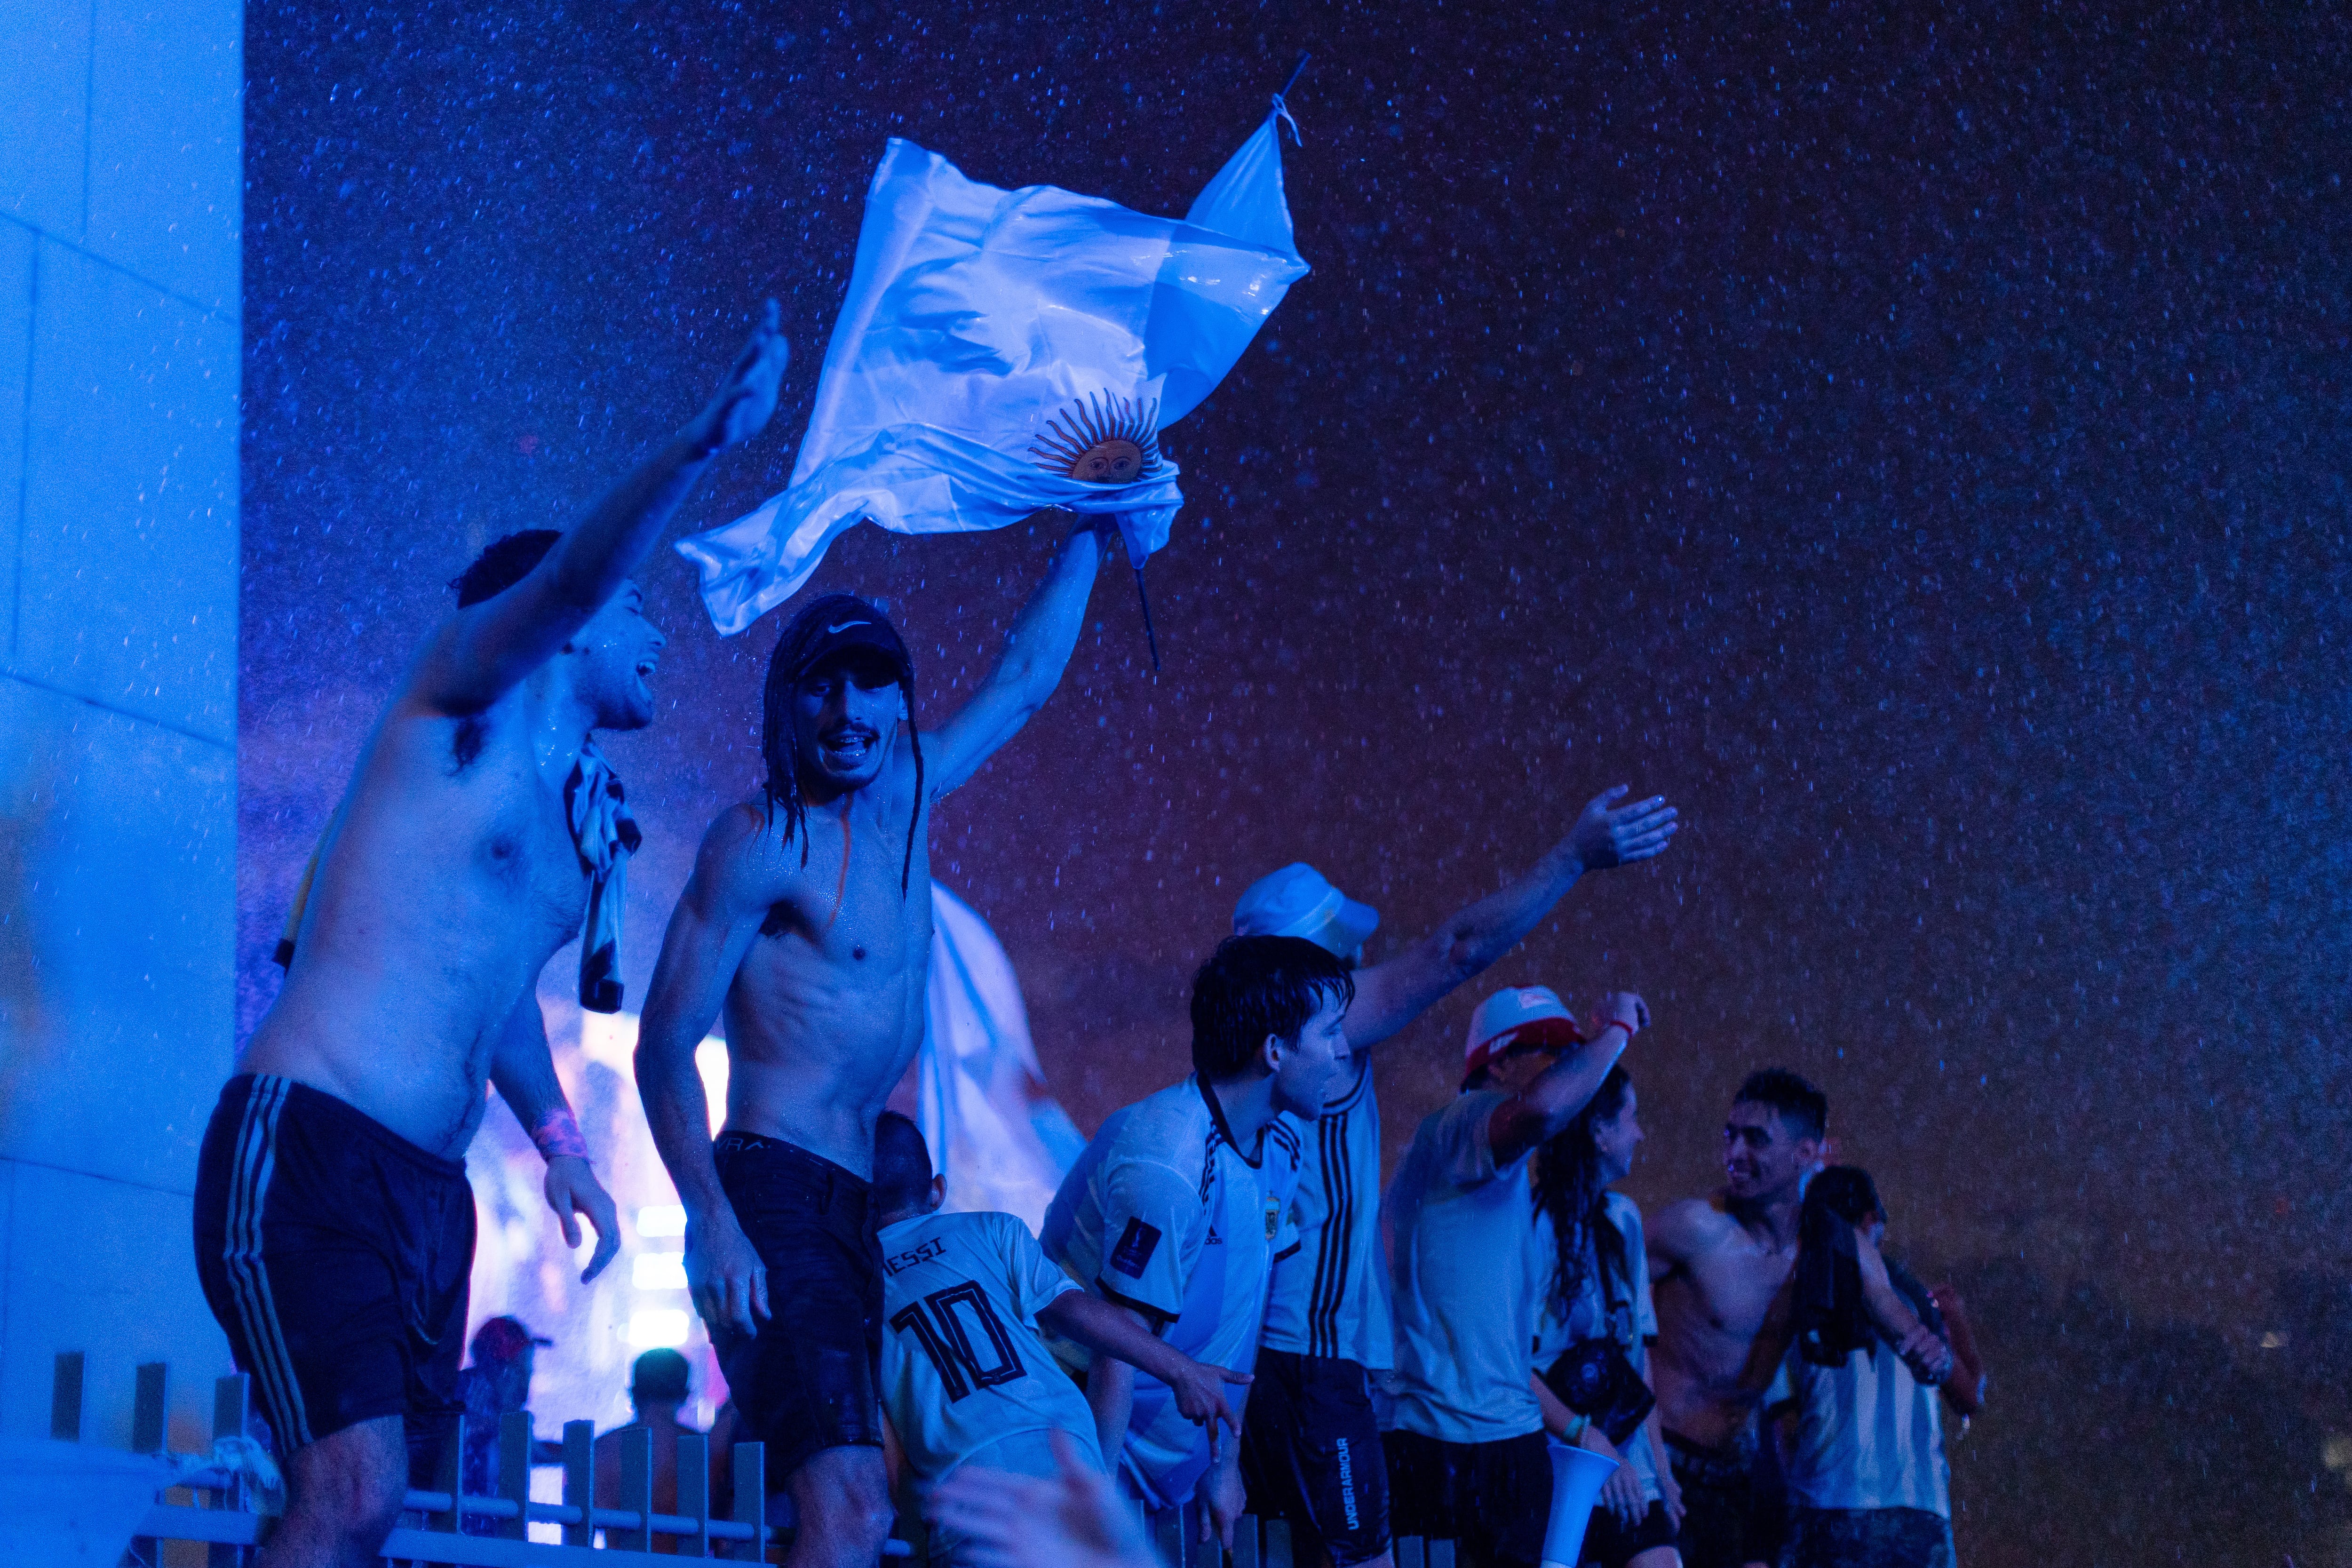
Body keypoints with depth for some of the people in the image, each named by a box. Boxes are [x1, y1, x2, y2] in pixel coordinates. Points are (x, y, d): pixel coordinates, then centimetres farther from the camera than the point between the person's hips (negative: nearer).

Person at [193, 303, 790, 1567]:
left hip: (430, 1191, 9)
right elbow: (567, 574, -21)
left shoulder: (584, 822, 22)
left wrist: (561, 1148, 34)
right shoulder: (467, 705, -1)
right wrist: (704, 440, -33)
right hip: (307, 1148, -9)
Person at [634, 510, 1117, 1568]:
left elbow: (1024, 681, 31)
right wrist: (715, 1228, -22)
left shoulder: (906, 795, 14)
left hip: (851, 1210, 9)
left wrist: (1090, 536, 35)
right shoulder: (763, 839, -8)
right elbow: (665, 1045, -11)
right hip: (775, 1201, -9)